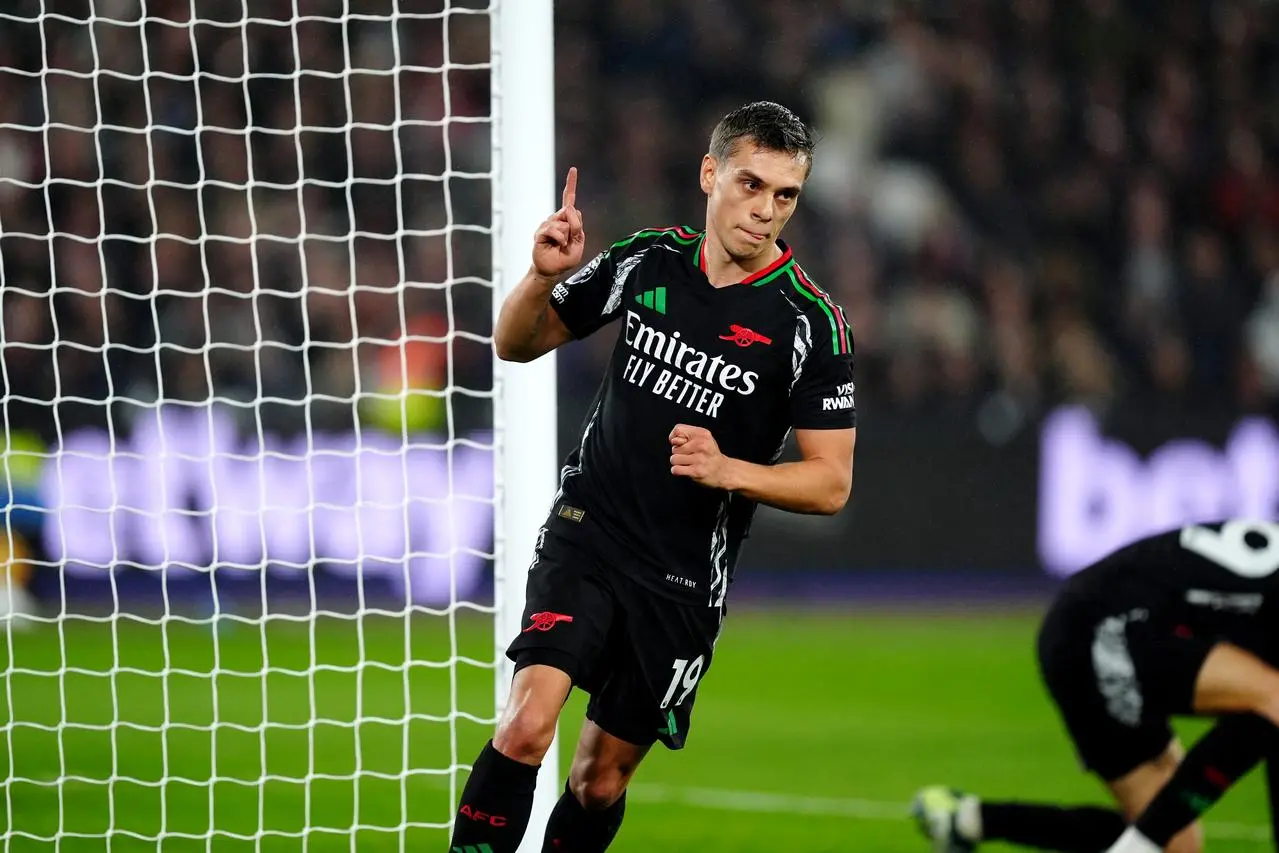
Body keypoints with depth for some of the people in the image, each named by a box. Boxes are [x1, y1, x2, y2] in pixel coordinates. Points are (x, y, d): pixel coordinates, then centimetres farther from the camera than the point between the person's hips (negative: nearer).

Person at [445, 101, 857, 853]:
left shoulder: (813, 323, -11)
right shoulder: (647, 261, -2)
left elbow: (831, 483, -8)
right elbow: (518, 343, 9)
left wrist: (727, 470, -24)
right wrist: (544, 276, -12)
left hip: (684, 584, -1)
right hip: (586, 537, 1)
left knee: (601, 779, 8)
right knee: (528, 725, -22)